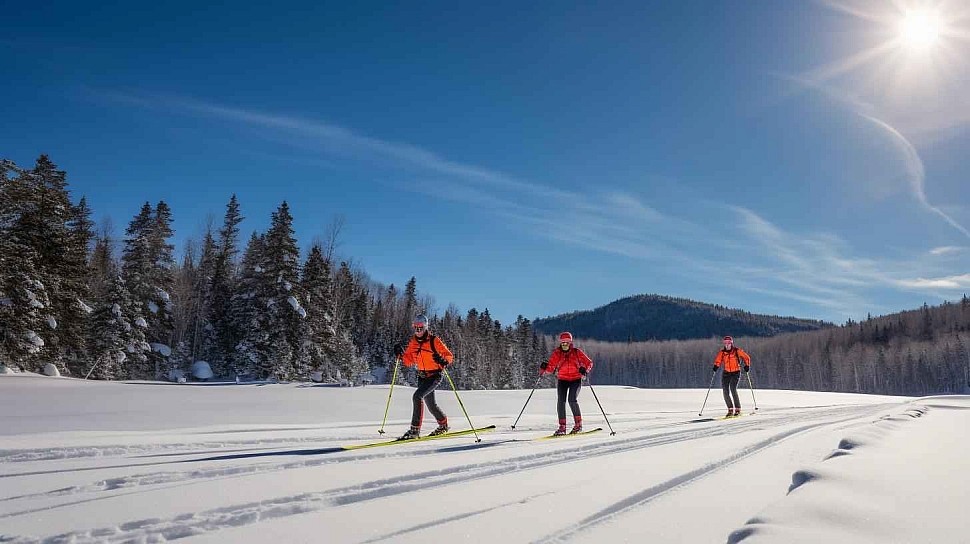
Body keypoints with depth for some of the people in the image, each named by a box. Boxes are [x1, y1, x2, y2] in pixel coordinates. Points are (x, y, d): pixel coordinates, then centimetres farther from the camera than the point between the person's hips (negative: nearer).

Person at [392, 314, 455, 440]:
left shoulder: (434, 340, -14)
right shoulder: (413, 342, 4)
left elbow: (449, 356, -11)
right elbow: (409, 361, 10)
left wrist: (443, 361, -32)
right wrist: (401, 354, -9)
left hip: (435, 376, -7)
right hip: (422, 376, 7)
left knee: (417, 396, -24)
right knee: (430, 403, 18)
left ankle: (415, 429, -20)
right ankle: (443, 424, 43)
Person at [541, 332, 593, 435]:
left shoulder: (577, 352, -5)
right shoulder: (557, 353, -1)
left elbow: (589, 363, 0)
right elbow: (551, 368, -3)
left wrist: (585, 370, -21)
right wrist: (544, 368, -24)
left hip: (575, 379, -2)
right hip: (562, 380, 2)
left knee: (572, 400, -19)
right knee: (561, 401, -11)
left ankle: (578, 424, -2)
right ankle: (562, 427, -3)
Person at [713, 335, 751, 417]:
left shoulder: (737, 350, -5)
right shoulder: (722, 352, 2)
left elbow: (746, 357, 4)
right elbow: (718, 361, 6)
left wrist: (747, 366, -8)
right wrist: (716, 366, -13)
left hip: (736, 373, -3)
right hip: (726, 373, 3)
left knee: (733, 390, -19)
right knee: (726, 392, -5)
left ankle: (738, 409, -8)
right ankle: (730, 410, 10)